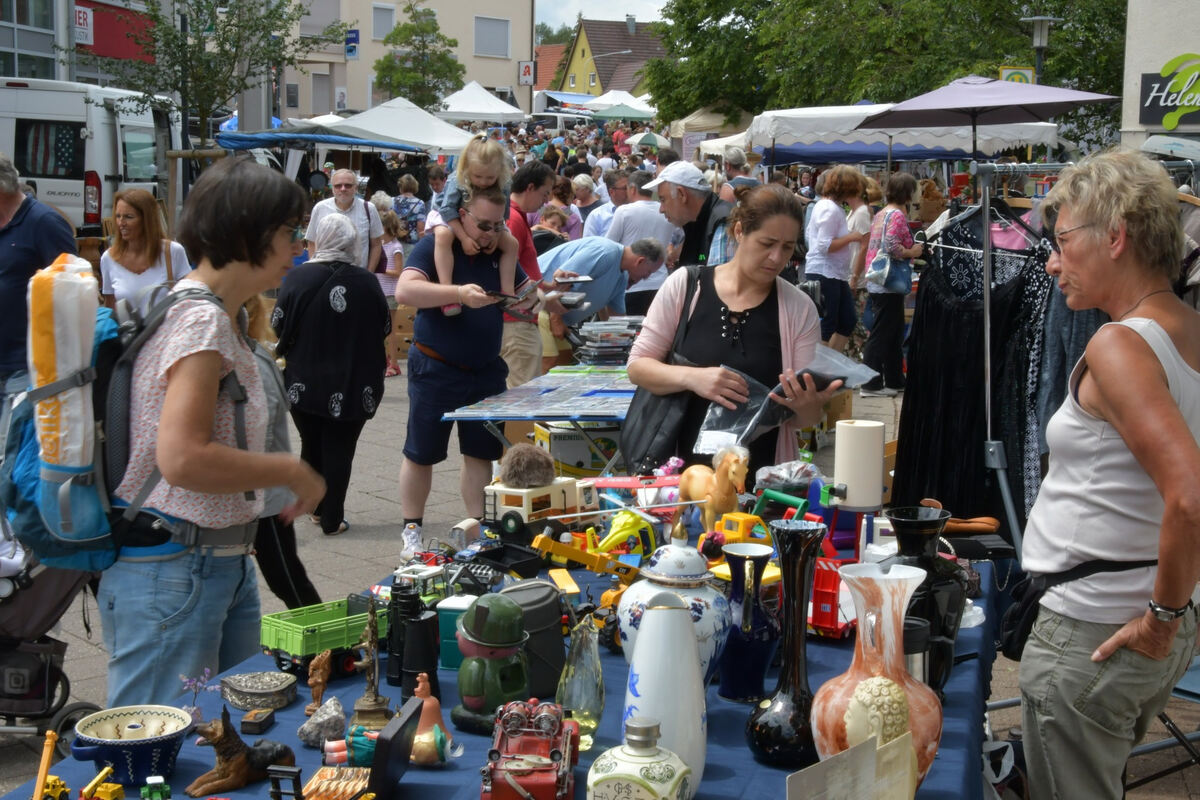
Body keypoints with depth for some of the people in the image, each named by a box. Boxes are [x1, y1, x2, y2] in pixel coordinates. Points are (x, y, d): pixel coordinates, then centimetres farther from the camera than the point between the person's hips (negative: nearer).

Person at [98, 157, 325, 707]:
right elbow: (182, 459, -27)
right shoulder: (200, 320, -18)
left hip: (225, 565, 10)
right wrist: (292, 472, -17)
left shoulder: (218, 316, 14)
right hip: (170, 573, -10)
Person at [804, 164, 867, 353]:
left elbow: (808, 235, 20)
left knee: (848, 321, 15)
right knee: (826, 327, -3)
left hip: (836, 274, 11)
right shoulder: (831, 210, -19)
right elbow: (825, 245, -25)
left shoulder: (824, 204, 13)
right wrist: (851, 237, -15)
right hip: (824, 274, -11)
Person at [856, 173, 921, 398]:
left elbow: (867, 246, 18)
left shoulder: (881, 214, 16)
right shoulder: (897, 215, -12)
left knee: (894, 333, 16)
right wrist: (912, 252, -9)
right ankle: (871, 384, -2)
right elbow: (892, 246, -25)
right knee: (881, 335, -5)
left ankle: (894, 380, 23)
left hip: (876, 283, 10)